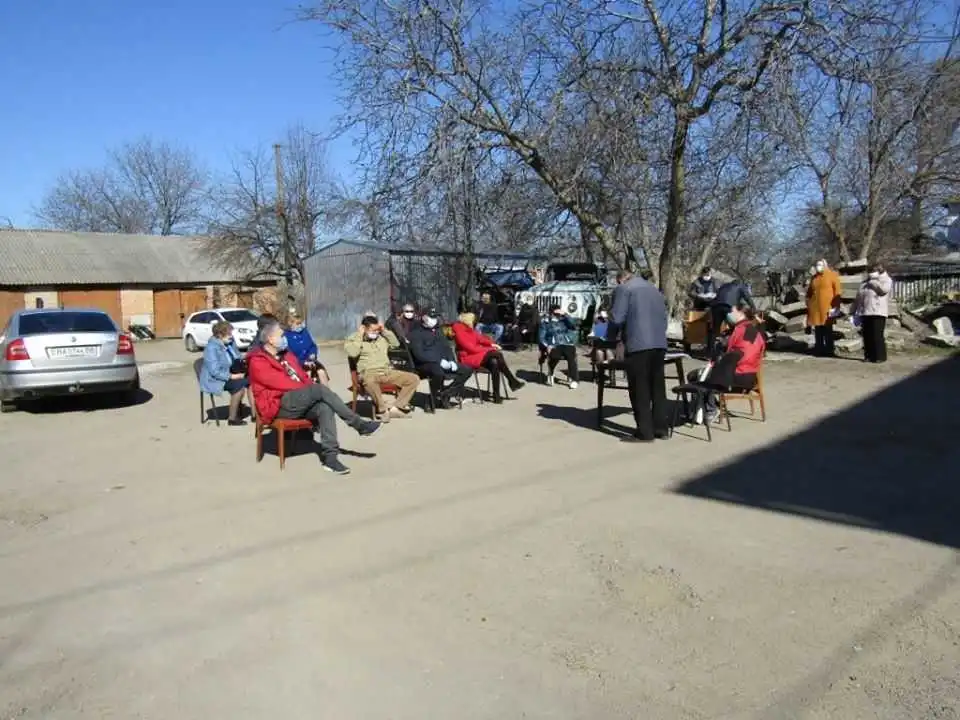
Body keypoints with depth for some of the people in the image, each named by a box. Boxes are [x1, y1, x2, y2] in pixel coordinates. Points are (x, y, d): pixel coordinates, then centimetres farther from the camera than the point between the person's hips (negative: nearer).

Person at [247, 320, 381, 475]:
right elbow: (280, 382, -14)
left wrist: (311, 392, -1)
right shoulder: (257, 362, -4)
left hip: (300, 402, 7)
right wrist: (312, 391, -11)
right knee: (320, 389, -28)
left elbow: (303, 377, 21)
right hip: (280, 405, -7)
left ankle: (329, 456, -33)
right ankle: (360, 425, -24)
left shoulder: (286, 355, 22)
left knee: (325, 407, -27)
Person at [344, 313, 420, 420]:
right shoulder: (353, 339, 3)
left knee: (414, 378, -10)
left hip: (388, 372, 6)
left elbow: (396, 344, 17)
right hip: (369, 373, -6)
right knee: (370, 381, -45)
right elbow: (352, 353, -16)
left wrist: (385, 330, 10)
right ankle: (382, 410, -24)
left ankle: (397, 409, -11)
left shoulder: (381, 337, 20)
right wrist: (359, 335, -9)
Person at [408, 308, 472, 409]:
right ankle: (437, 398, -15)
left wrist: (452, 361, 0)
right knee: (438, 372, -41)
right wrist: (440, 361, -21)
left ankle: (444, 394, -12)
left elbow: (447, 347, 22)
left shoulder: (437, 331, 23)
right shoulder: (416, 332, -2)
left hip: (443, 363, 8)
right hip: (425, 364, -8)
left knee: (467, 370, -6)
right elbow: (419, 354, -15)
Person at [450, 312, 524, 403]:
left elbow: (478, 337, 19)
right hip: (467, 357, -8)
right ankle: (512, 381, -15)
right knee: (497, 354, -24)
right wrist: (486, 349, -15)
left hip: (477, 353, 8)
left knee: (494, 363, -21)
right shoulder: (457, 327, -13)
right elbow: (467, 346, -18)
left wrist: (491, 344, 3)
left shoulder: (469, 327, 10)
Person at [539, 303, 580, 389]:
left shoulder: (564, 320, 17)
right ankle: (550, 374, -6)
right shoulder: (545, 322, 12)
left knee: (571, 356, -30)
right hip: (554, 346, -1)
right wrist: (547, 346, -13)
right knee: (554, 356, -35)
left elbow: (574, 325, -2)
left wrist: (565, 314, -6)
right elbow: (541, 337, 5)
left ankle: (574, 379, -24)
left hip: (567, 344, 2)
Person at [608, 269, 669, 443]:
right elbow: (664, 318, 24)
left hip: (638, 344, -7)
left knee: (640, 389, -3)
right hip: (659, 343, 7)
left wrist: (610, 338, 8)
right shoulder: (654, 289, 25)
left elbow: (617, 318, -7)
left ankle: (644, 432, -2)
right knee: (657, 386, 12)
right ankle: (660, 428, 18)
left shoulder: (623, 289, 2)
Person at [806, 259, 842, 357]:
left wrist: (835, 306, -12)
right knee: (818, 329, 8)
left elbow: (837, 292, -6)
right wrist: (808, 304, 13)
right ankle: (819, 349, 14)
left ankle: (829, 350, 4)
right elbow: (809, 292, 21)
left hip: (827, 308, -5)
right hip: (815, 308, 5)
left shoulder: (832, 275, -2)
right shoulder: (814, 277, 15)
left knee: (828, 329, 0)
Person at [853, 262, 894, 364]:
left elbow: (884, 289, -16)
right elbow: (859, 296, 22)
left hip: (878, 312, -6)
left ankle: (880, 356, -4)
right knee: (867, 335, 4)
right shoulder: (866, 282, 22)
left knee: (877, 335, -9)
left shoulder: (886, 280, 6)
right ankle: (869, 355, 11)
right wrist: (854, 310, 17)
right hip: (865, 312, 6)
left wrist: (873, 281, -4)